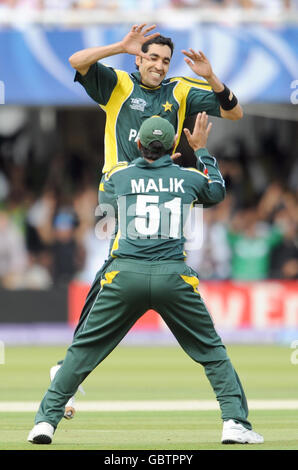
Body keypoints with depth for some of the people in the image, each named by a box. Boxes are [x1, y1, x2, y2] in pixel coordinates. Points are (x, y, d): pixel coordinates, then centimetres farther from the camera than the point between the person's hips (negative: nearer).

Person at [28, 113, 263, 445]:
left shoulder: (117, 177, 10)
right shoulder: (189, 177, 11)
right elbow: (217, 192, 33)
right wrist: (201, 150, 43)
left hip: (124, 276, 0)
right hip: (174, 278, 0)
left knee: (83, 350, 11)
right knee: (212, 351, 14)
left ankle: (47, 420, 6)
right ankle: (235, 421, 3)